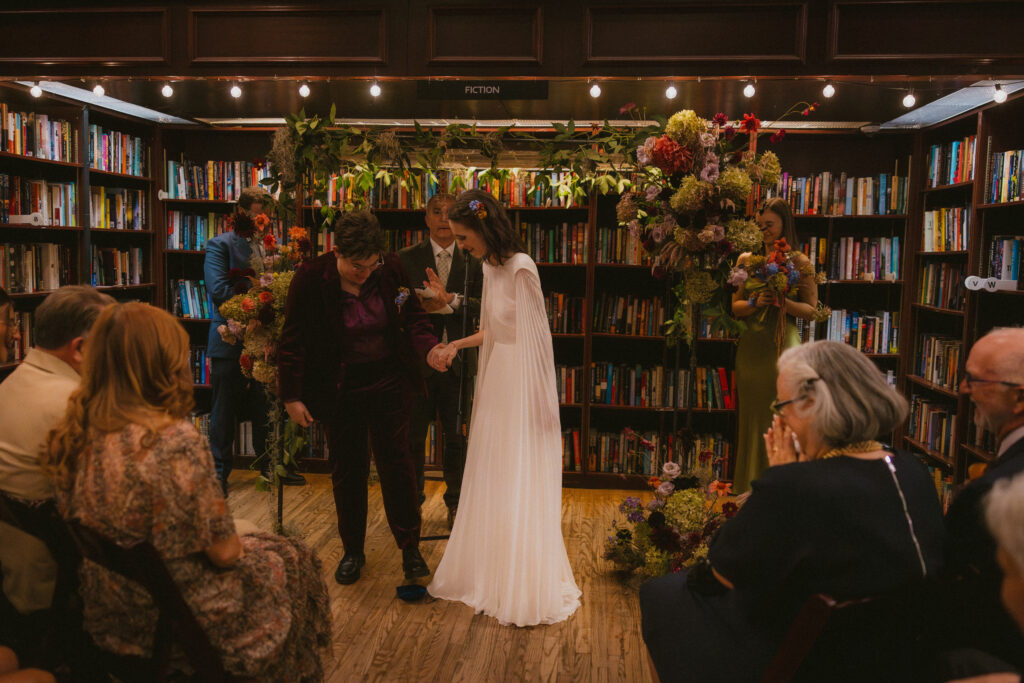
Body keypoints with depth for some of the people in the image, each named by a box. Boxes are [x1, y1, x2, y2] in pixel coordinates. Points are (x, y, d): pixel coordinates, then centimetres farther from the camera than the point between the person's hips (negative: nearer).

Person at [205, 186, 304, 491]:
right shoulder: (220, 245, -4)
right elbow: (219, 291, -16)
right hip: (231, 339, -5)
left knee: (266, 408, 13)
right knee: (225, 409, 5)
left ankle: (271, 465, 26)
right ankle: (219, 471, 17)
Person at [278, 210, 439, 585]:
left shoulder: (391, 270, -9)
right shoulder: (310, 279, -14)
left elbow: (413, 318, 2)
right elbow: (293, 340, -8)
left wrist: (431, 347, -19)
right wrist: (291, 395, -9)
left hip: (388, 384, 1)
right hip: (339, 390, -1)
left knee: (396, 463, 5)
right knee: (347, 470, 10)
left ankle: (410, 548, 20)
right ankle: (352, 551, 27)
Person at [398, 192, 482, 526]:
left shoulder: (472, 262, 4)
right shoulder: (406, 258, 0)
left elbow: (482, 308, -6)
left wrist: (449, 299, -21)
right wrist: (421, 304, -21)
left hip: (456, 361, 1)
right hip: (418, 359, -1)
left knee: (456, 437, 12)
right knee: (413, 436, 9)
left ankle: (455, 503, 29)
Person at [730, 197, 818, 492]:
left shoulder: (800, 262, 0)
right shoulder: (746, 260, 9)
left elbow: (811, 310, -1)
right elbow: (735, 306, 8)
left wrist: (783, 302, -18)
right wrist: (755, 302, -11)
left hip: (784, 346, -3)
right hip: (751, 346, 3)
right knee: (752, 416, 8)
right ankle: (751, 488, 20)